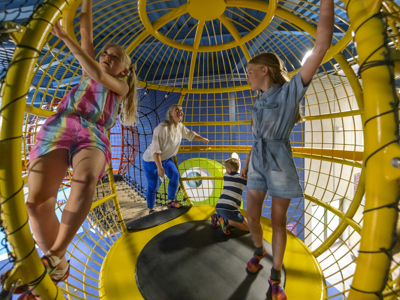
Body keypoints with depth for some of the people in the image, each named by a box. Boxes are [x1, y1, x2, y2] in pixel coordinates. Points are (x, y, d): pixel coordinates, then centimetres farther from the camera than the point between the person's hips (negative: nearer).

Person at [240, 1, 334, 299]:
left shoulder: (291, 89, -5)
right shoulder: (261, 104, 13)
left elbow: (322, 45, -13)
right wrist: (247, 163, 19)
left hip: (280, 166, -5)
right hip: (258, 165, 5)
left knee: (278, 221, 6)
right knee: (253, 217, 8)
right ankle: (259, 250, 40)